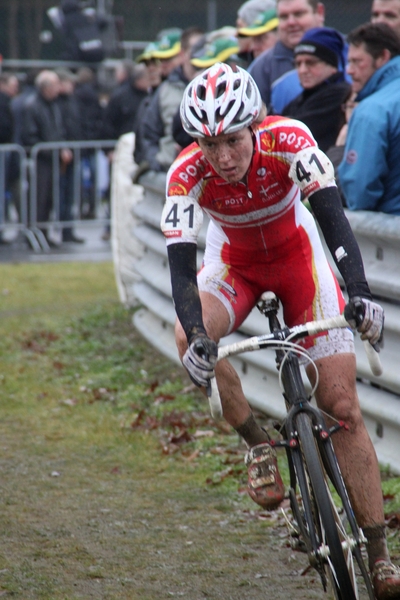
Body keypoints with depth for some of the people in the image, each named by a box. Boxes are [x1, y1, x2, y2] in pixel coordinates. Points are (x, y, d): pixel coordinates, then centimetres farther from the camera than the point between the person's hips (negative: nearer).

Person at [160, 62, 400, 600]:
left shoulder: (287, 138, -32)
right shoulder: (187, 174, -29)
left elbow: (331, 213, -40)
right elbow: (181, 266, -33)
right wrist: (197, 337, -51)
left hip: (298, 253, -1)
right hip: (235, 262, 1)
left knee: (343, 406, -8)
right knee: (189, 340, -32)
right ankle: (257, 445, -9)